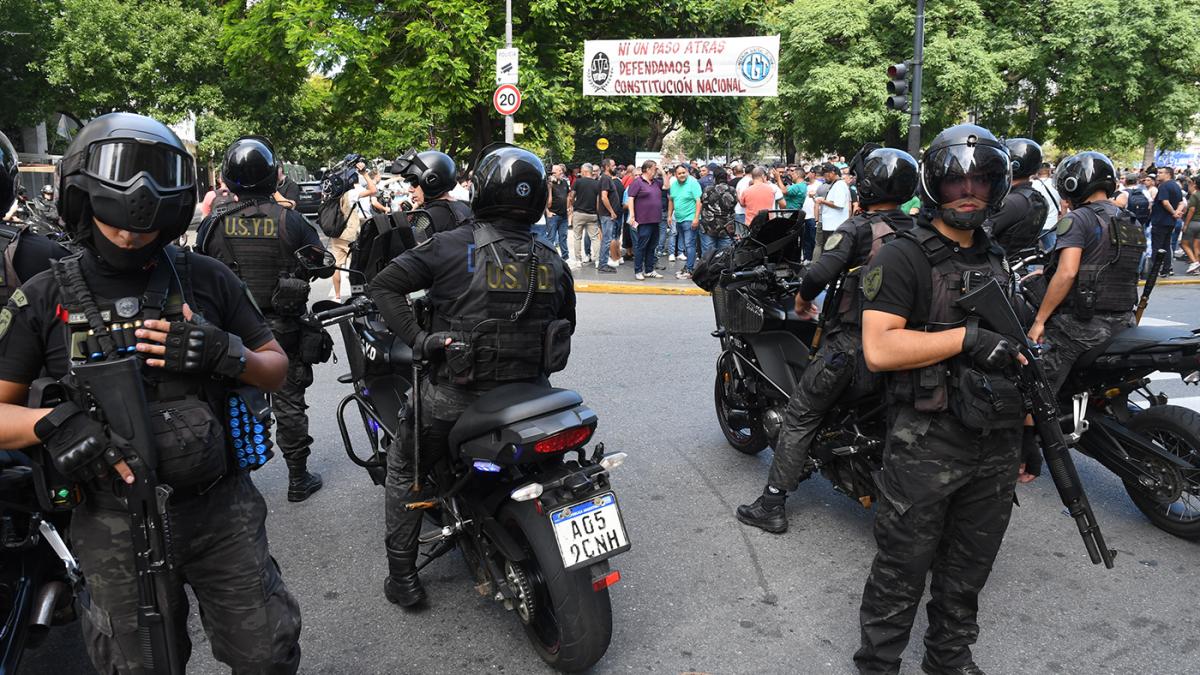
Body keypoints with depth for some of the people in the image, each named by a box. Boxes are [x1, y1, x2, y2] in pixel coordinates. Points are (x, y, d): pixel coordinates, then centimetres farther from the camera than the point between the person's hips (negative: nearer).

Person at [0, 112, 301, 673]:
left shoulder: (206, 280, -1)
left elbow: (275, 368, 6)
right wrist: (53, 422, -21)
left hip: (222, 508, 1)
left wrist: (227, 356, -15)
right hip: (116, 526, 0)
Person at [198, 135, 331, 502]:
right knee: (289, 403, 10)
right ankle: (298, 479, 19)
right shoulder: (290, 221, -11)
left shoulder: (217, 225, -7)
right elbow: (324, 266, -4)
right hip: (284, 330, -1)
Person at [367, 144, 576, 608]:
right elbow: (565, 327, 14)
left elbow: (384, 285, -15)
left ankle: (402, 577, 22)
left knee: (403, 470, 21)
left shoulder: (452, 247, -10)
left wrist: (417, 338, -14)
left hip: (454, 396, -3)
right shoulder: (553, 263, 2)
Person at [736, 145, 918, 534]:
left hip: (850, 342, -5)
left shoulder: (856, 228, -11)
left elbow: (822, 272, -21)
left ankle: (771, 504, 7)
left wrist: (803, 299, -2)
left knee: (799, 417, 5)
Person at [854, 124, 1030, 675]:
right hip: (926, 445, -7)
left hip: (996, 444, 7)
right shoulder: (902, 257, -10)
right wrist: (966, 338, -25)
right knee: (902, 572, 4)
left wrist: (1027, 434, 20)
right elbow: (878, 349, -21)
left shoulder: (996, 260, 15)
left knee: (969, 569, 20)